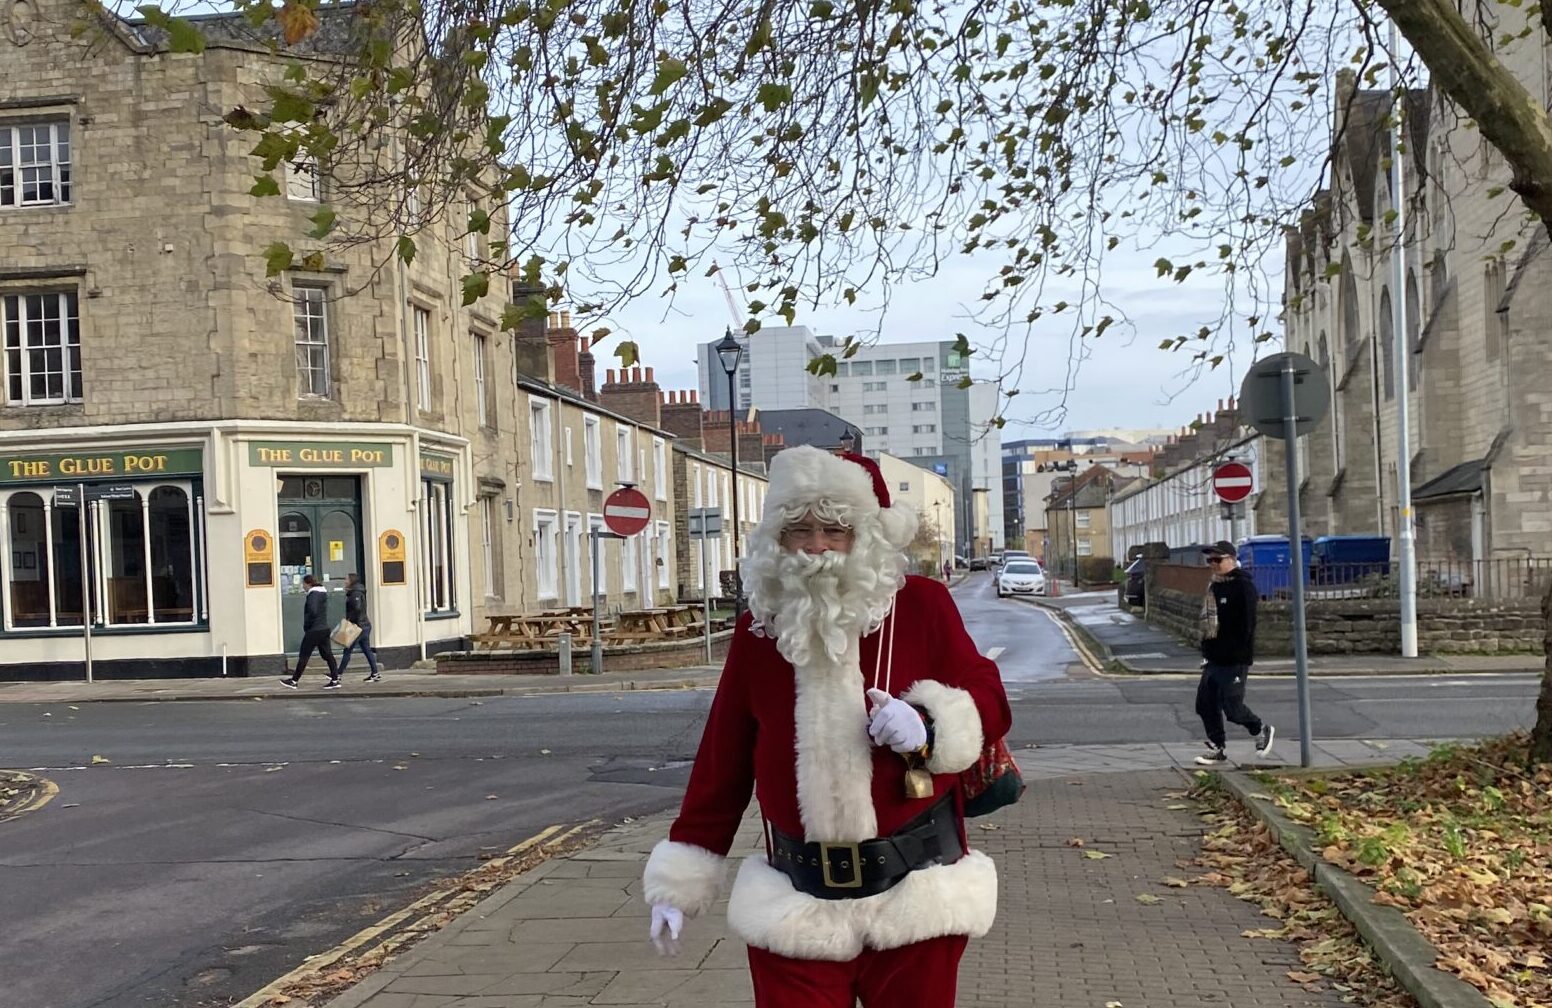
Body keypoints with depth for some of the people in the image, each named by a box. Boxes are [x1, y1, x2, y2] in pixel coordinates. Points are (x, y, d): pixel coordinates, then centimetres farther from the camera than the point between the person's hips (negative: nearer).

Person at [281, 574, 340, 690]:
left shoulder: (313, 594, -16)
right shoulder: (323, 593, 13)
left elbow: (312, 611, -27)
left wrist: (306, 625, -12)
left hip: (314, 631, -9)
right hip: (324, 628, 9)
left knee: (304, 656, 0)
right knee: (327, 654, 8)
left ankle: (294, 681, 8)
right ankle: (335, 679, 4)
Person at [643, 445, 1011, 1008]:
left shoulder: (921, 606, -4)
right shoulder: (758, 631, 3)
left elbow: (989, 702, 3)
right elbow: (722, 764, 7)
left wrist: (930, 727, -19)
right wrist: (679, 885, 7)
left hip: (913, 898, -1)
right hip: (795, 908, 2)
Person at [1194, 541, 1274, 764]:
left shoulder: (1243, 586, -14)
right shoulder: (1214, 586, 13)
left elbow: (1246, 624, -19)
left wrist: (1239, 654, -21)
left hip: (1234, 661, -9)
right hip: (1214, 659, 9)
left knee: (1232, 707, -3)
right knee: (1205, 704, 7)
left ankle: (1262, 731, 24)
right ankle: (1217, 748, 18)